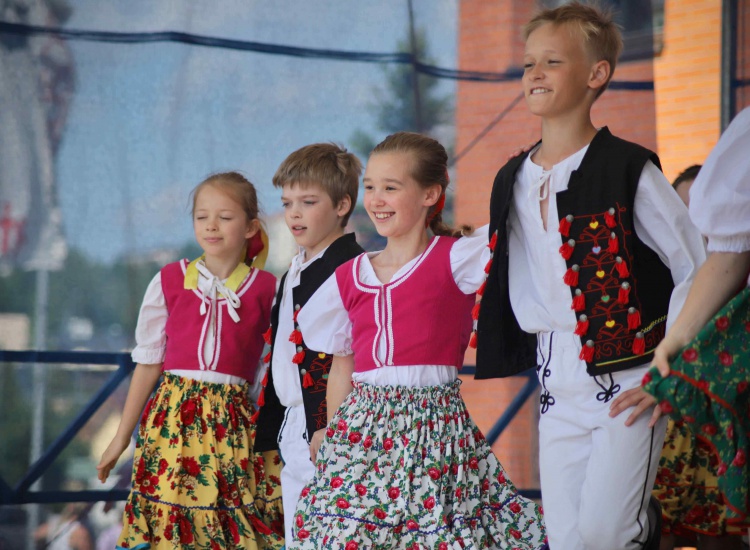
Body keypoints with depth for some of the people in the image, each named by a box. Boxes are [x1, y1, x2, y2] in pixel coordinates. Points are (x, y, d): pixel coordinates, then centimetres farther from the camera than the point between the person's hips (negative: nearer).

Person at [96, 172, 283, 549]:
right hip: (172, 416, 0)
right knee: (165, 514, -5)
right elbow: (148, 362, 9)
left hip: (231, 421, 0)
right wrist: (122, 436, 10)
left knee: (230, 516, -6)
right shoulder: (169, 282, 5)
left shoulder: (266, 290, 4)